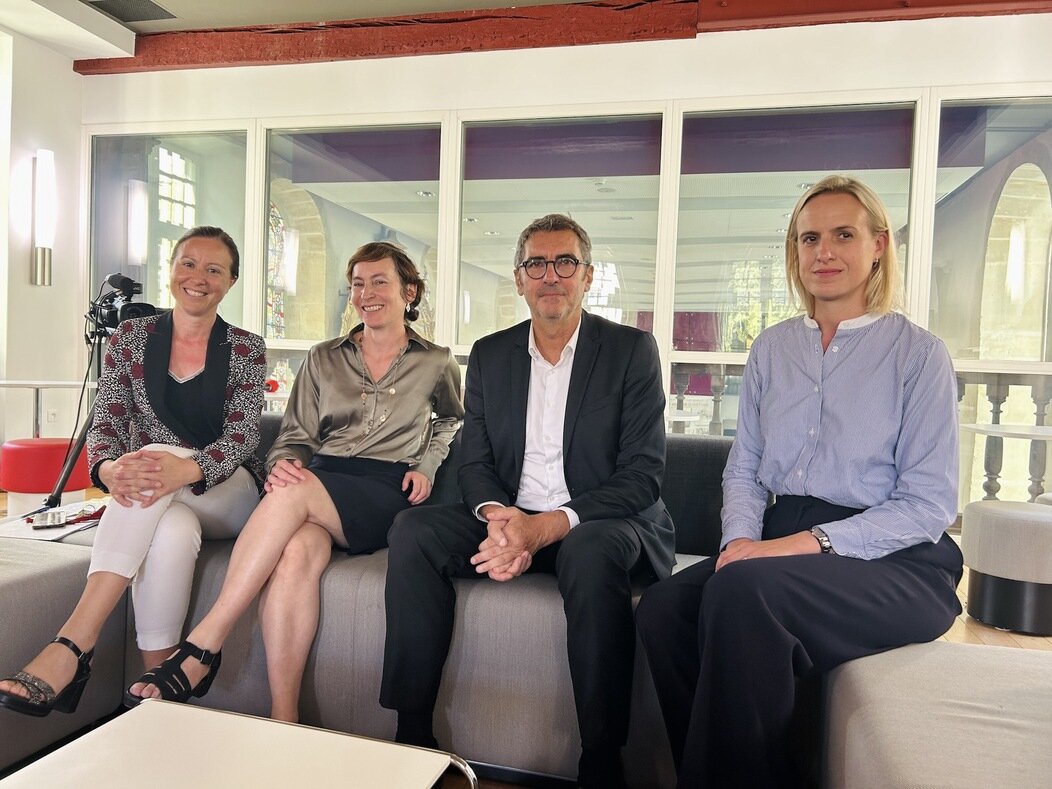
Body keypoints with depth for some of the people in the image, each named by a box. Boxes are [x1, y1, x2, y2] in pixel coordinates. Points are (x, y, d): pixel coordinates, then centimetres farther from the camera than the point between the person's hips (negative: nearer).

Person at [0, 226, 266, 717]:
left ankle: (70, 647, -38)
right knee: (170, 532, -38)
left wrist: (186, 469, -34)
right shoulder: (131, 338, 7)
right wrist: (108, 468, -26)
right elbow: (105, 422, 0)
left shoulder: (246, 350, 0)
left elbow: (242, 435, -11)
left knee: (155, 454, -35)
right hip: (147, 503, 1)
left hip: (229, 496, -1)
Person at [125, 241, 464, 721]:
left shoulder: (437, 364, 14)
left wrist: (426, 466, 10)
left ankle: (202, 647, -27)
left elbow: (453, 422, 31)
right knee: (297, 552, -35)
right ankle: (282, 720, -29)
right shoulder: (324, 359, 18)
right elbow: (294, 437, 15)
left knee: (294, 493, -34)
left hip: (387, 497, -2)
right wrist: (283, 464, -11)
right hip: (316, 486, 2)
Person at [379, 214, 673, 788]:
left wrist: (548, 525, -24)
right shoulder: (489, 354, 9)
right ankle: (411, 735, -9)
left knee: (591, 551, -36)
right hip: (510, 519, 4)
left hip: (601, 524, -3)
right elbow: (475, 463, 7)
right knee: (413, 532, -18)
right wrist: (497, 516, -18)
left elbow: (643, 476, -11)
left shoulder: (632, 350, -3)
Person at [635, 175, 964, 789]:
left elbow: (930, 503, -5)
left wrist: (810, 542, -17)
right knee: (661, 611, -24)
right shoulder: (771, 350, 14)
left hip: (891, 561, -4)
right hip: (780, 543, 4)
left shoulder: (919, 354, 1)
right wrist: (741, 538, -8)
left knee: (740, 593, -34)